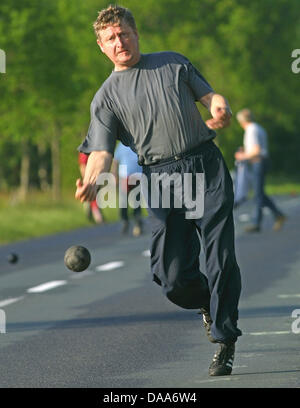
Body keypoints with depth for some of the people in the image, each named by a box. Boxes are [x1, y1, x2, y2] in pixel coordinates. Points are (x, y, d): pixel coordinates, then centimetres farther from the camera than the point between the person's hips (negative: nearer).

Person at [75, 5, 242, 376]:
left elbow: (210, 95, 15)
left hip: (207, 168, 0)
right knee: (173, 277, -7)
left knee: (221, 259, -10)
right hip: (160, 178, 0)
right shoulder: (107, 96, 11)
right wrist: (92, 180, -23)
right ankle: (207, 302, 27)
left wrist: (220, 110, -11)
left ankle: (225, 342, 2)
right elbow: (101, 150, -1)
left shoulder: (174, 63, 18)